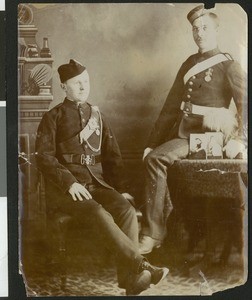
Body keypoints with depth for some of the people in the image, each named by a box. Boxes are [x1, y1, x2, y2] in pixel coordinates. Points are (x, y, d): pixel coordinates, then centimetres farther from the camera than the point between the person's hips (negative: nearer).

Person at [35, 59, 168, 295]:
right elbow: (44, 156, -4)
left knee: (127, 210, -25)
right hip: (66, 189, -4)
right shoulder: (53, 117, 6)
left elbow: (112, 155, 20)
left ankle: (130, 280, -28)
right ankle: (142, 265, -33)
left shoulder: (96, 115, 19)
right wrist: (70, 182, -17)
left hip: (98, 184, 4)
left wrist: (120, 188, 7)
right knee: (99, 214, -33)